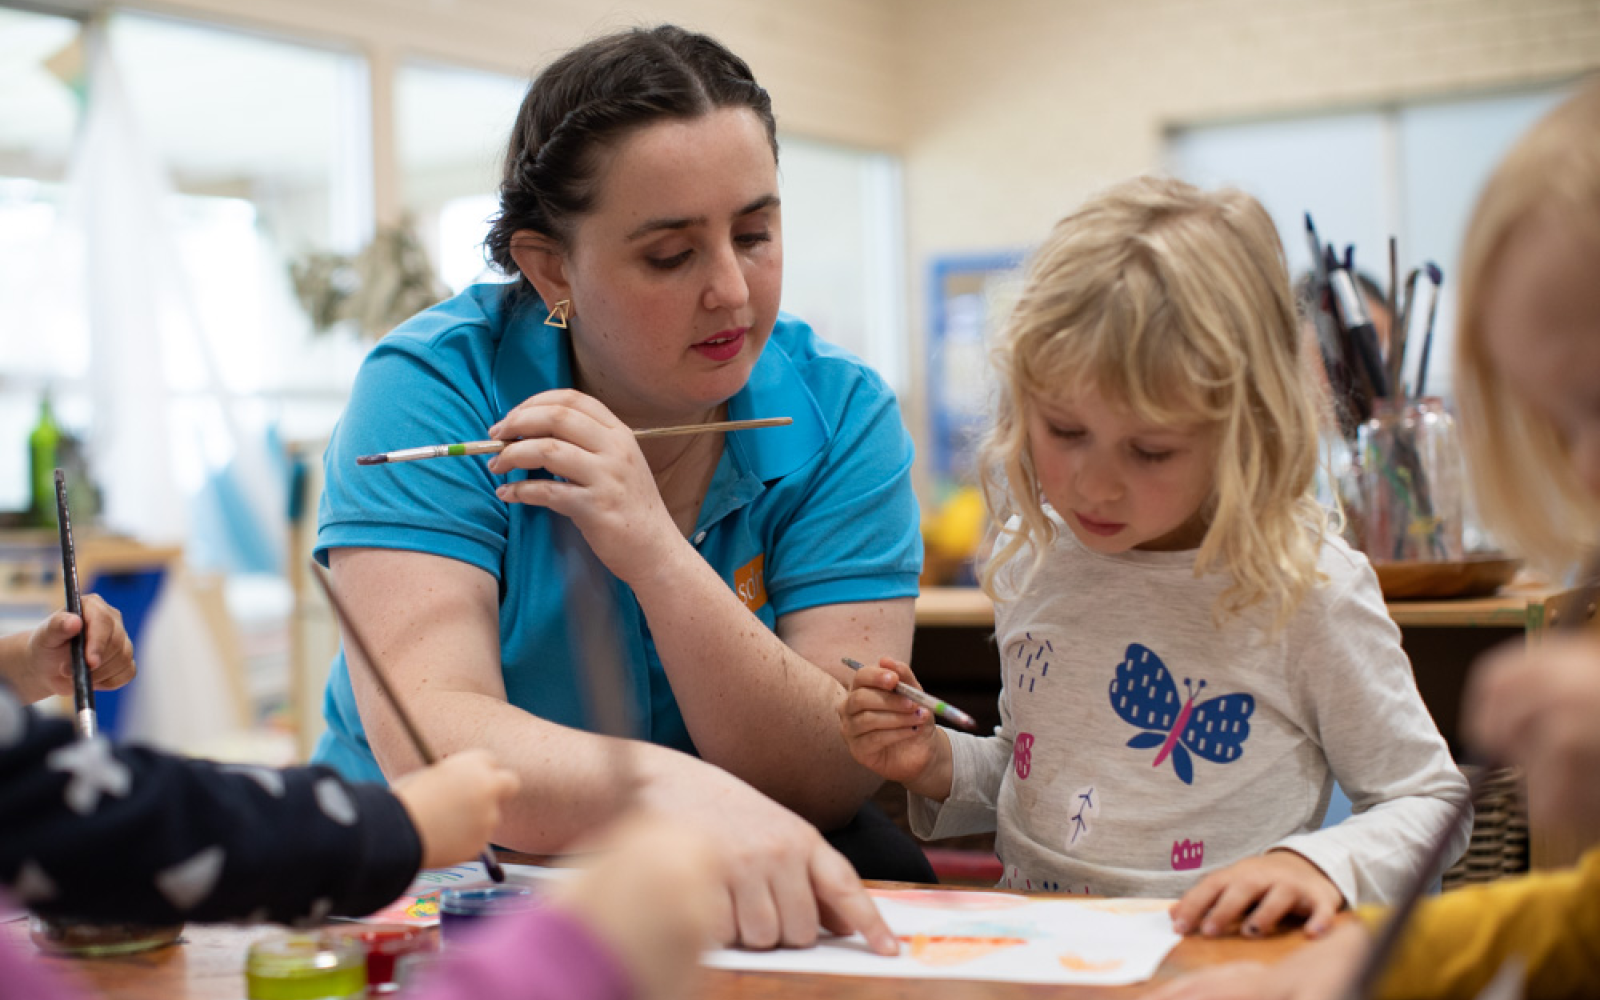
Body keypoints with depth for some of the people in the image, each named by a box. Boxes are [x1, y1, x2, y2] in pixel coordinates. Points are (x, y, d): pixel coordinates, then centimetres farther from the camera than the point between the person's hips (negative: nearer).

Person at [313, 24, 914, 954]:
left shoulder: (842, 416, -8)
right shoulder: (436, 388, -14)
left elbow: (837, 781, -16)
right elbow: (427, 737, -27)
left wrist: (657, 554, -31)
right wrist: (680, 791, -46)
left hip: (743, 895, 2)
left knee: (886, 865, -25)